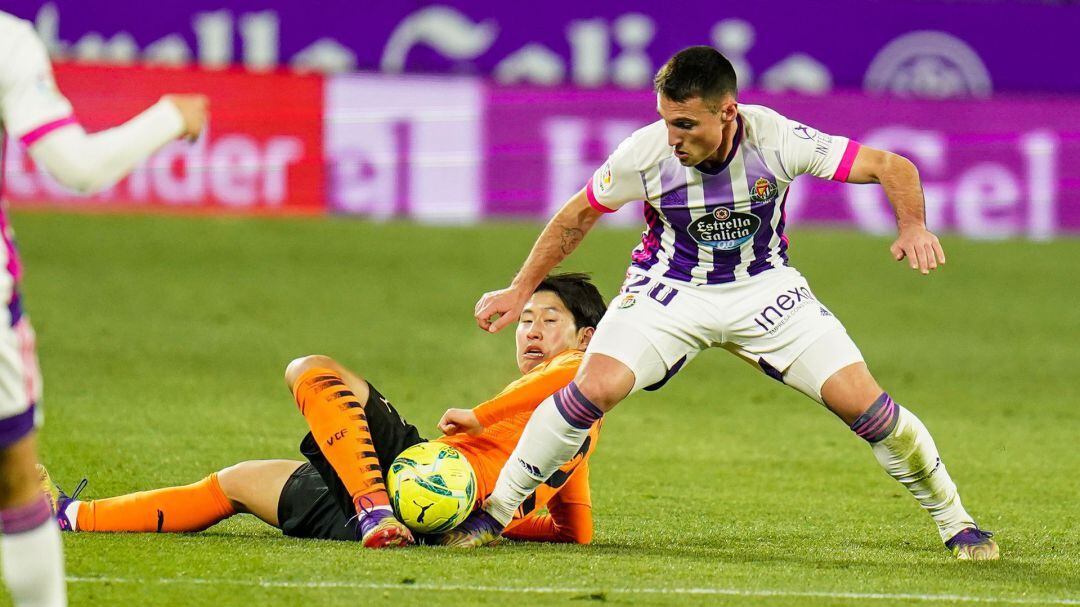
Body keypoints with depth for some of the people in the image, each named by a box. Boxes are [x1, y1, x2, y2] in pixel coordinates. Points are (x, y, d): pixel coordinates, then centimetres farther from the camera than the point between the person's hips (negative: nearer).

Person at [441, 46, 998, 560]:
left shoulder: (776, 139, -25)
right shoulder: (645, 152, -23)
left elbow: (893, 168, -18)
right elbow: (580, 213, -3)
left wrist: (912, 227, -37)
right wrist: (519, 291, 0)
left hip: (763, 285, 0)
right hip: (669, 286, 0)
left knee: (862, 402, -12)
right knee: (596, 386, -24)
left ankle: (954, 520, 9)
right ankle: (496, 510, -5)